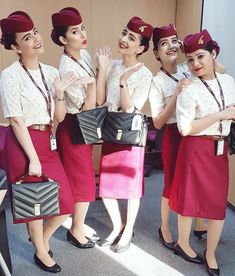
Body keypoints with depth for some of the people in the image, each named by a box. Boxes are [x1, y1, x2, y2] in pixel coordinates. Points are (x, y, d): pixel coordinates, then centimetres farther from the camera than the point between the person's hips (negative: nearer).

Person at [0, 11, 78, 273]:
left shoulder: (51, 72, 7)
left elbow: (58, 118, 8)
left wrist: (59, 94, -9)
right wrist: (33, 158, -15)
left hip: (47, 143, 6)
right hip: (23, 143, -6)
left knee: (64, 202, 9)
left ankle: (42, 238, 40)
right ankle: (41, 253, 36)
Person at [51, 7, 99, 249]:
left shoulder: (85, 55, 3)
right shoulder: (67, 69, -24)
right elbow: (87, 108, -21)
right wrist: (92, 81, -26)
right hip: (74, 128, -8)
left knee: (80, 178, 21)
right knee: (83, 181, 5)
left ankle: (77, 226, 42)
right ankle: (77, 230, 27)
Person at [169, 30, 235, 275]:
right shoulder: (189, 91, -13)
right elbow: (185, 128, -20)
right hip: (196, 149, -5)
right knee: (190, 199, 8)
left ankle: (210, 254, 31)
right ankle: (182, 244, 34)